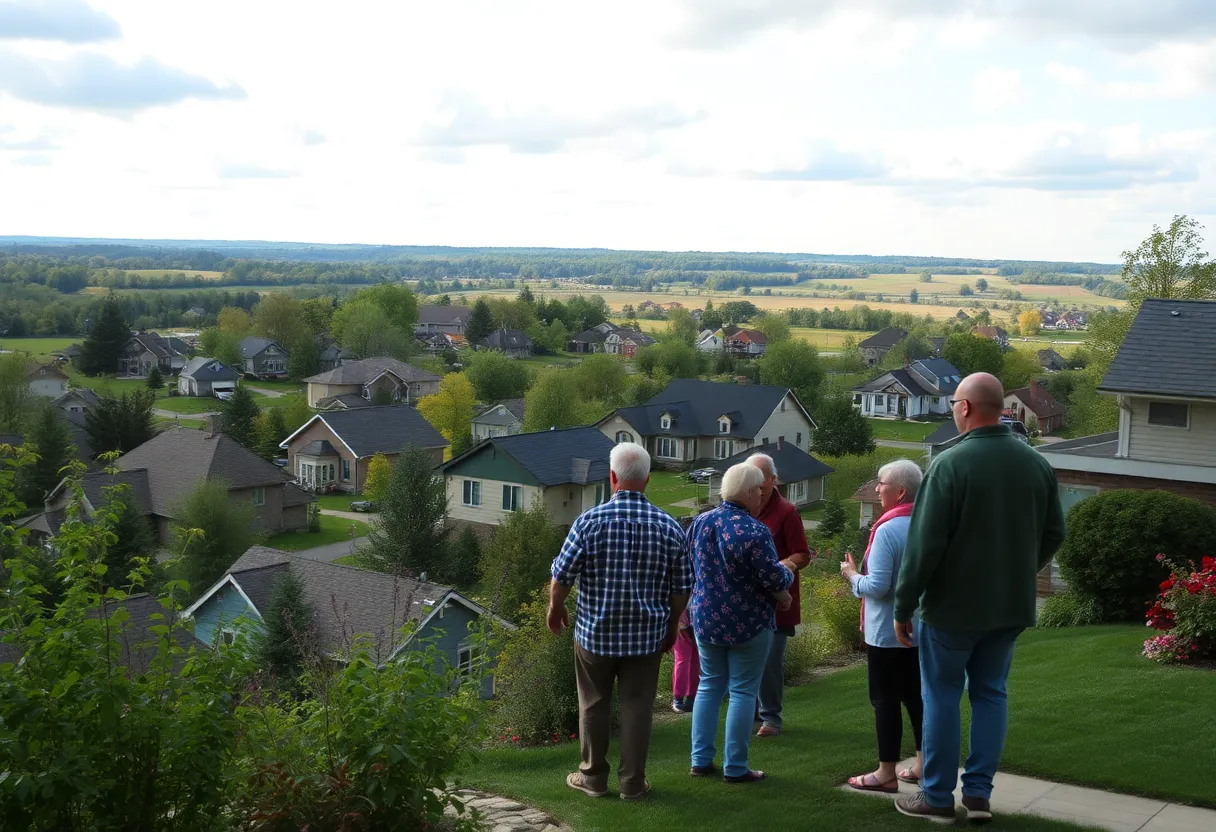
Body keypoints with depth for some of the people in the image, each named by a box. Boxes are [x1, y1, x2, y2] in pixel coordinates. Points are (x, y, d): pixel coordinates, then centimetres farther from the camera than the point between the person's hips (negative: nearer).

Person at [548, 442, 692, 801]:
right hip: (646, 634, 1)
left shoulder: (591, 520, -13)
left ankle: (593, 777, 24)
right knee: (637, 707, 10)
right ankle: (632, 782, 17)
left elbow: (561, 576, -8)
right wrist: (672, 626, 15)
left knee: (594, 705, 13)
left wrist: (555, 608, 11)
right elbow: (682, 588, -1)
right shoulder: (669, 526, -6)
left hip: (595, 630, -1)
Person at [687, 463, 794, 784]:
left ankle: (701, 760, 18)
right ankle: (735, 768, 8)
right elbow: (775, 579, -20)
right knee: (743, 692, 3)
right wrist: (787, 573, 2)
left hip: (706, 619, 6)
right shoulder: (754, 531, -21)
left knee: (710, 686, 16)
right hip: (748, 623, -6)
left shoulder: (700, 523, 2)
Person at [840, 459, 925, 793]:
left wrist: (852, 575, -3)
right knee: (916, 696, 15)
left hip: (887, 632, -7)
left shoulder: (887, 530, -20)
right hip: (920, 629, 7)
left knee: (885, 700, 2)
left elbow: (877, 587, -23)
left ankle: (886, 773, 9)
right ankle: (923, 766, 21)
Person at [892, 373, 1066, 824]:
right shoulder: (1038, 464, 0)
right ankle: (979, 793, 17)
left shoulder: (950, 464, -18)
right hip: (1011, 604, 5)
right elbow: (1053, 533, 9)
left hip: (954, 603, -5)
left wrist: (903, 605, -8)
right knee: (990, 693, 15)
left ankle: (937, 796, 13)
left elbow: (924, 544, -17)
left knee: (942, 696, 7)